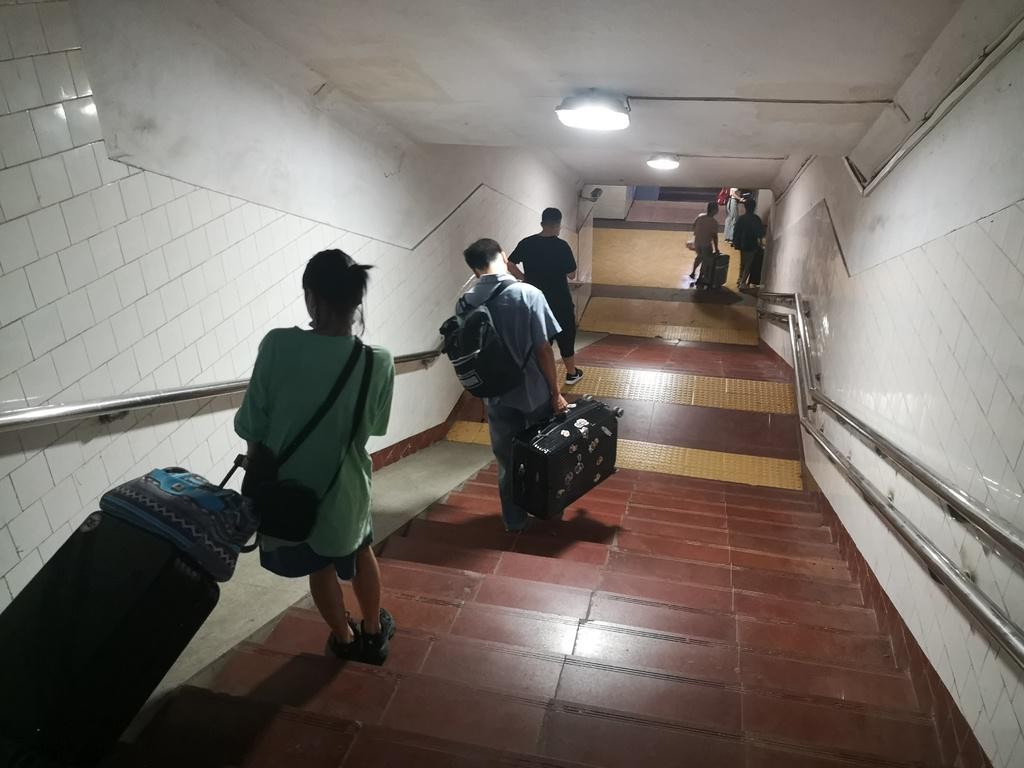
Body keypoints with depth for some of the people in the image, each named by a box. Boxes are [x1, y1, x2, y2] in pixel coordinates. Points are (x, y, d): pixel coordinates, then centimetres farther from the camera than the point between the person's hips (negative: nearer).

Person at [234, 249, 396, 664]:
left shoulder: (278, 345, -22)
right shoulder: (378, 363, -19)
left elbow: (252, 427, -13)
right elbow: (372, 426, -3)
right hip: (345, 485, 0)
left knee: (321, 566, 25)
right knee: (360, 550, 30)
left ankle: (345, 638, 46)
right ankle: (373, 632, 46)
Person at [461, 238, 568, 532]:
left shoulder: (467, 302, -7)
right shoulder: (528, 294, -18)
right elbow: (543, 349, -16)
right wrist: (555, 392, -8)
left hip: (496, 395, 3)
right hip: (534, 392, -2)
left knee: (507, 459, 17)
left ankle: (514, 519, 30)